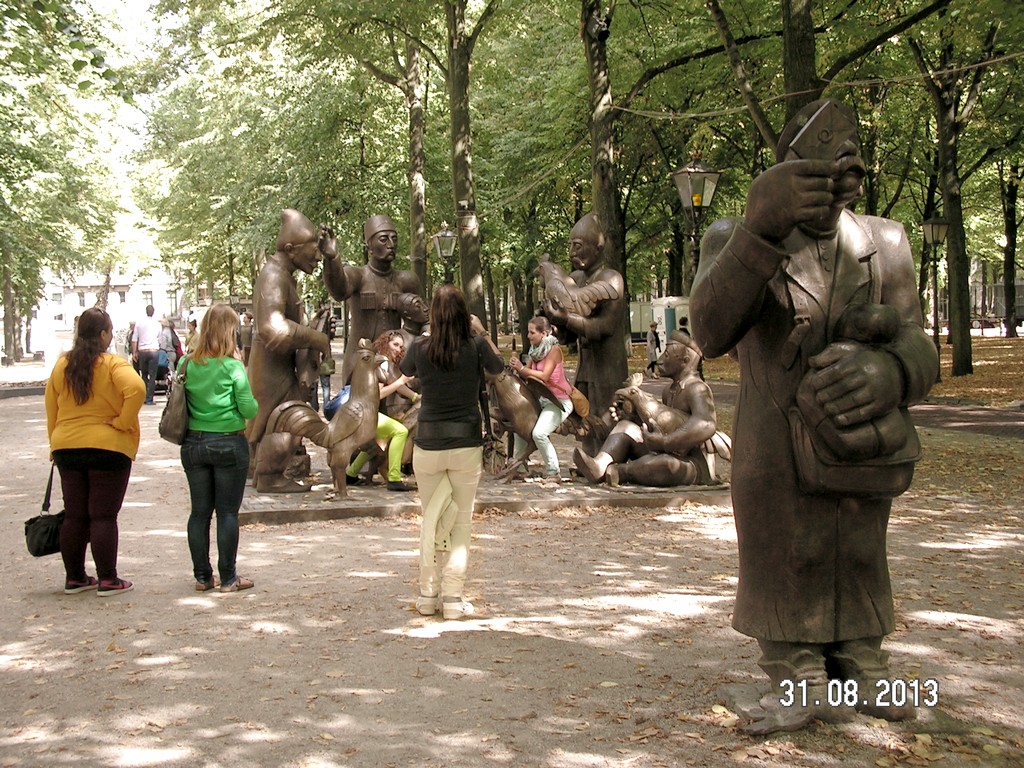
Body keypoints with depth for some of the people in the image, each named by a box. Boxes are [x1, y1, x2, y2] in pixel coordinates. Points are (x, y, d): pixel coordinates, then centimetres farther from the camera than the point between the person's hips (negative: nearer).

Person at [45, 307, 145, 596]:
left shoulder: (61, 365, 5)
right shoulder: (113, 365, -11)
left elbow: (51, 410, 11)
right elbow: (136, 389, -29)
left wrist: (55, 444, 19)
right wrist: (123, 422, -17)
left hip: (67, 447, 5)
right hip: (108, 448, -5)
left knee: (74, 515, 12)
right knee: (103, 516, 1)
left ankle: (74, 577, 19)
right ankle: (107, 580, 4)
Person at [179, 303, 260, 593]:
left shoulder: (186, 364, 0)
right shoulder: (232, 366, -12)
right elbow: (249, 408, -12)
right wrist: (254, 403, 9)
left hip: (193, 444, 4)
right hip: (229, 444, -4)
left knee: (199, 512, 11)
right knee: (228, 512, 3)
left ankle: (202, 576, 16)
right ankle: (228, 578, 7)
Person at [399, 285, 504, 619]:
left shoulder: (421, 347, -4)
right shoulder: (476, 346, -7)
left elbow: (405, 369, 19)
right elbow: (498, 367, 15)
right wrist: (481, 333, 23)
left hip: (428, 445, 1)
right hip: (466, 444, -1)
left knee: (429, 520, 13)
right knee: (462, 522, 7)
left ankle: (428, 595, 16)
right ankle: (453, 598, 4)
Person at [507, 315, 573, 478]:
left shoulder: (554, 349, -16)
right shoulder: (535, 350, 6)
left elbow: (544, 376, -24)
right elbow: (526, 376, 2)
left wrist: (522, 368, -20)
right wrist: (517, 368, -18)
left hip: (558, 401, -9)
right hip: (542, 400, 9)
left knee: (539, 433, -24)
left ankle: (553, 471, -10)